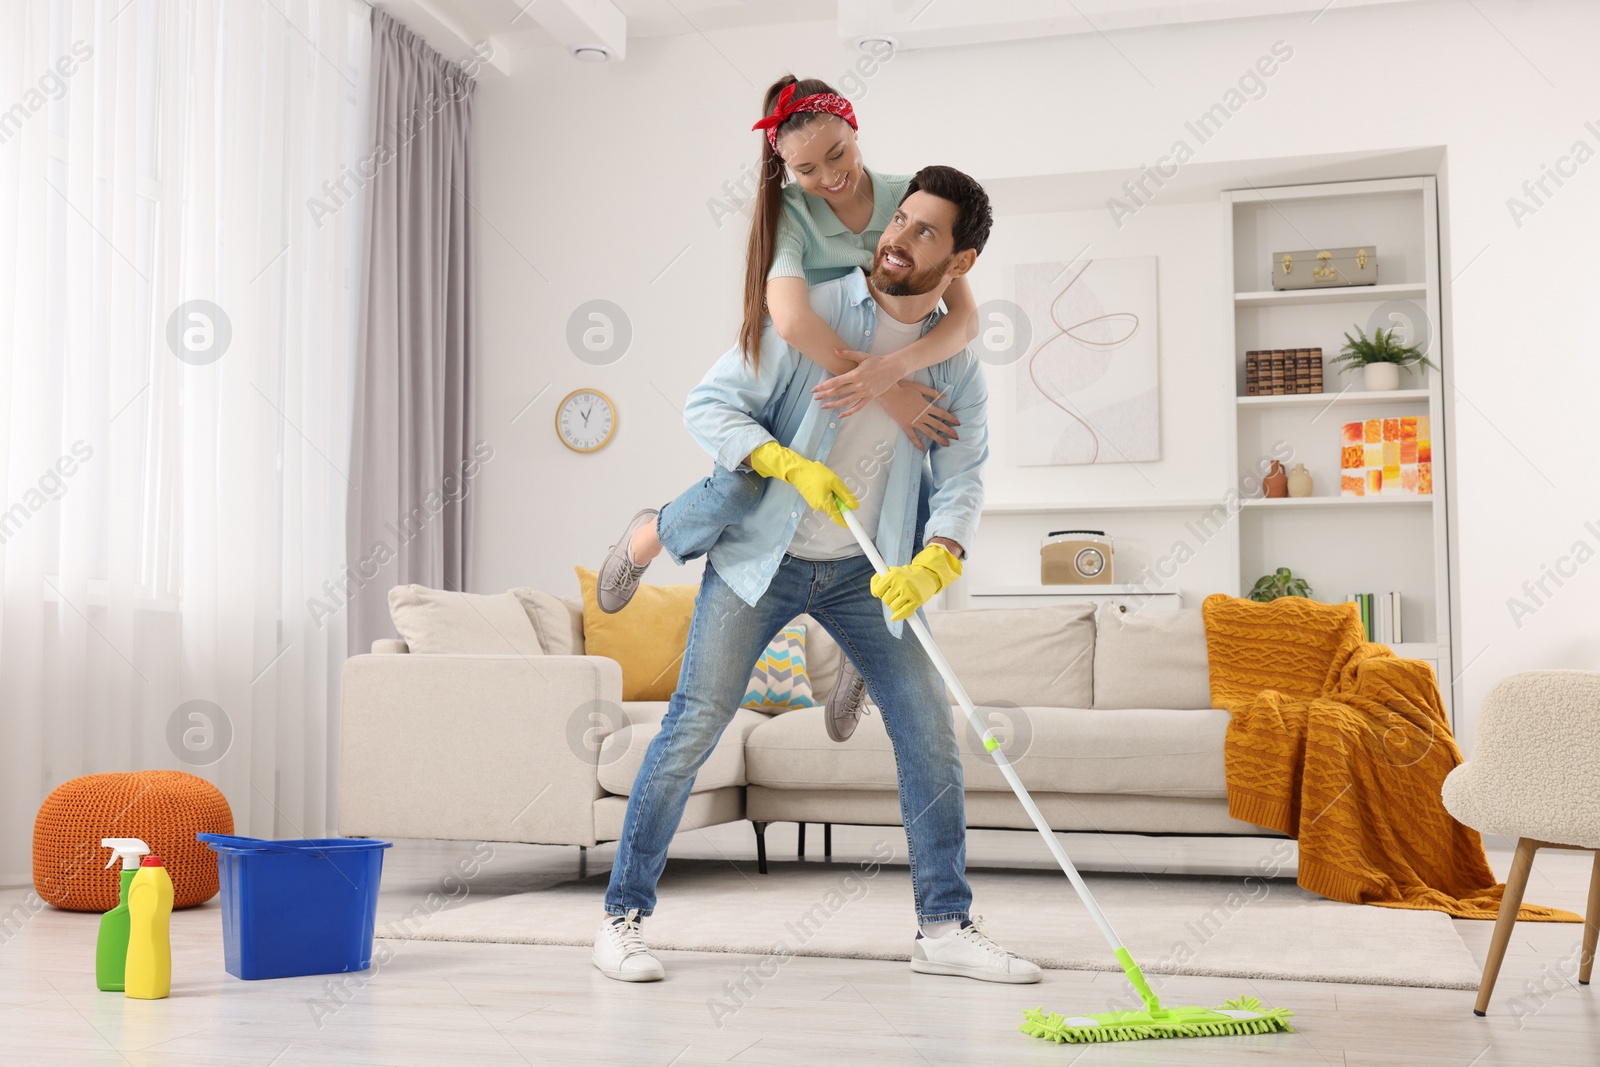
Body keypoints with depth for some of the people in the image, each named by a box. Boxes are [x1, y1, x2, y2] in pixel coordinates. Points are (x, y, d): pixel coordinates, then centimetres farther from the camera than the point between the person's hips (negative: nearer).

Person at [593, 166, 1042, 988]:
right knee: (693, 728, -5)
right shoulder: (810, 311, -12)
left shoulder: (956, 365, -2)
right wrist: (792, 466, -28)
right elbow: (707, 406, -13)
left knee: (929, 729, -1)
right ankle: (623, 915, 10)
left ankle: (945, 928, 12)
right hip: (759, 554, -3)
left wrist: (934, 563, -27)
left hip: (864, 570, 4)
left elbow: (960, 482, -7)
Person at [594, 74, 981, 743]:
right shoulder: (789, 209, -18)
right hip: (805, 384, -3)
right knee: (740, 486, -30)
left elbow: (964, 317, -22)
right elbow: (792, 320, -37)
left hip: (906, 383, 3)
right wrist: (889, 393, -40)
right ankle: (650, 537, 6)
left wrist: (890, 367, -41)